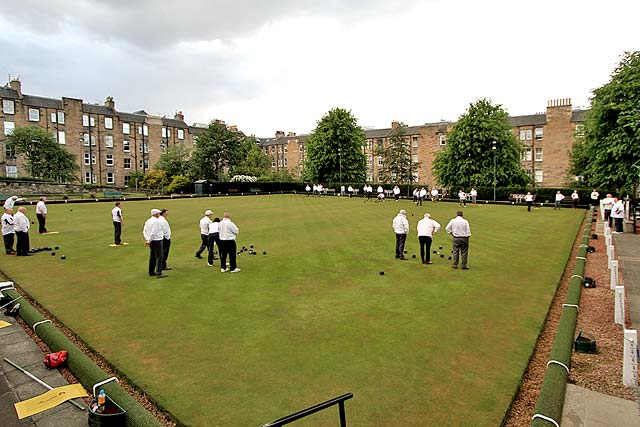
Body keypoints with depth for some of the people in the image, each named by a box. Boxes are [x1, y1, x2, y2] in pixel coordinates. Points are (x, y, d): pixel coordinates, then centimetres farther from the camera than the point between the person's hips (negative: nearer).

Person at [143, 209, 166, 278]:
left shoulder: (148, 221, 12)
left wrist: (147, 240, 4)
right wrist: (149, 241, -11)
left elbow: (144, 231, 9)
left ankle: (151, 272, 22)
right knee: (159, 256, -6)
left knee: (152, 256, 15)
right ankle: (159, 273, -8)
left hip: (151, 241, 9)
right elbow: (153, 232, -19)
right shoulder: (156, 221, -15)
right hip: (157, 240, -9)